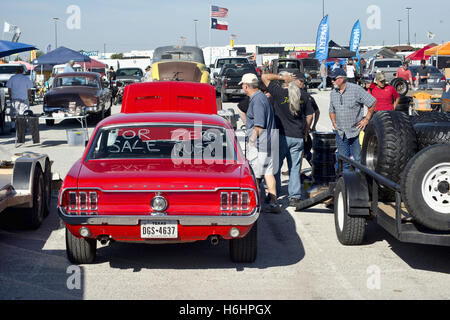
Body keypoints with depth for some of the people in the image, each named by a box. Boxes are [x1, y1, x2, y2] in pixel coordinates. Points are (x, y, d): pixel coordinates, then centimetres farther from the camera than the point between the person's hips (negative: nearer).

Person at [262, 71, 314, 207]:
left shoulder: (279, 92, -8)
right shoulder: (304, 96, 1)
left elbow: (264, 77, -3)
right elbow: (309, 116, 8)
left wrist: (281, 77, 0)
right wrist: (305, 132, 21)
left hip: (281, 135, -3)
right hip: (298, 137, 3)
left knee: (275, 166, 8)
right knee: (294, 168, 8)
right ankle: (295, 197, 7)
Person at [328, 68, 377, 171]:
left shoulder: (356, 89, -11)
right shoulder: (333, 93, 7)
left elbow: (373, 102, -6)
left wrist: (366, 119, -6)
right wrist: (334, 123, 9)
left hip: (356, 131, -5)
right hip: (340, 133, 5)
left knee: (358, 159, -2)